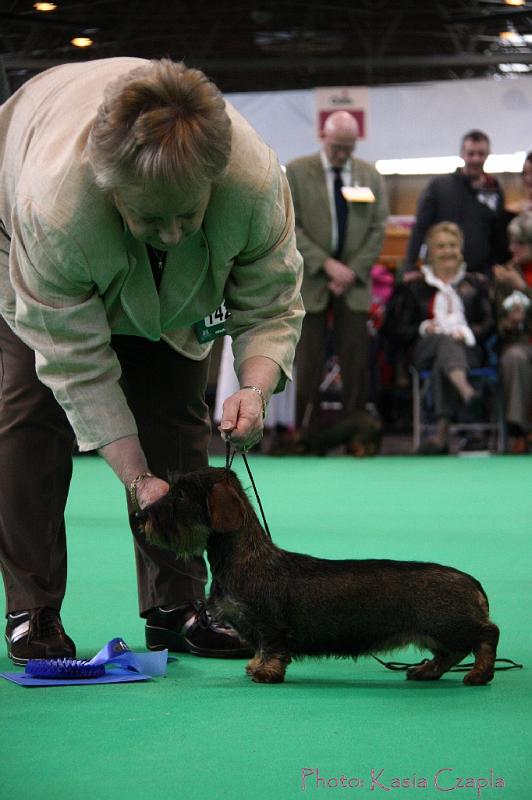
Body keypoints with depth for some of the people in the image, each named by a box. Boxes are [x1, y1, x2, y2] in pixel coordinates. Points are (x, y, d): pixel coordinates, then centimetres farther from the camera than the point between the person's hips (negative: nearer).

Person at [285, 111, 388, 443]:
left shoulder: (371, 176, 8)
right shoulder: (296, 172, 0)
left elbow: (378, 229, 6)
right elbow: (291, 228, -5)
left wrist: (353, 271, -6)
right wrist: (327, 264, -14)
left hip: (355, 282, 2)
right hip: (311, 279, -2)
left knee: (356, 361, -1)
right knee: (308, 363, -2)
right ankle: (305, 432, 2)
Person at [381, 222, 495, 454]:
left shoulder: (476, 283, 27)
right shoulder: (414, 285, 24)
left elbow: (489, 322, 13)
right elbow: (392, 329, 16)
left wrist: (467, 332, -8)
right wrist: (421, 329, -3)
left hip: (467, 349, 0)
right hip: (425, 349, 0)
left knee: (442, 364, -39)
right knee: (445, 342, -40)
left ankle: (442, 432, -59)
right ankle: (466, 392, -74)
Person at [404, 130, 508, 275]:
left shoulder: (495, 191, 7)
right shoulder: (439, 185, 2)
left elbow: (500, 239, 11)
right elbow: (419, 229, -1)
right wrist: (409, 267, -9)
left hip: (480, 273, 2)